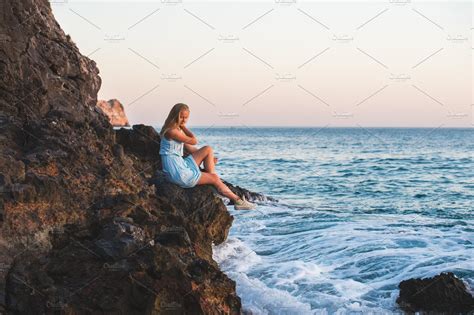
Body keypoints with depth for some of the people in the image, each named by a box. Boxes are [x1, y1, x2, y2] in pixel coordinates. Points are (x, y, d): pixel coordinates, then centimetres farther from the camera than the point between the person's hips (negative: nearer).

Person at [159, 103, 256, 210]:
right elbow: (194, 141, -12)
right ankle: (237, 200, 14)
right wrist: (183, 127, -4)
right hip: (178, 175, -9)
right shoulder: (171, 131, -18)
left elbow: (190, 148, 18)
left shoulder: (178, 130, 13)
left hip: (182, 166, 9)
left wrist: (208, 158, 13)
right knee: (214, 178, 0)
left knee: (208, 149, 6)